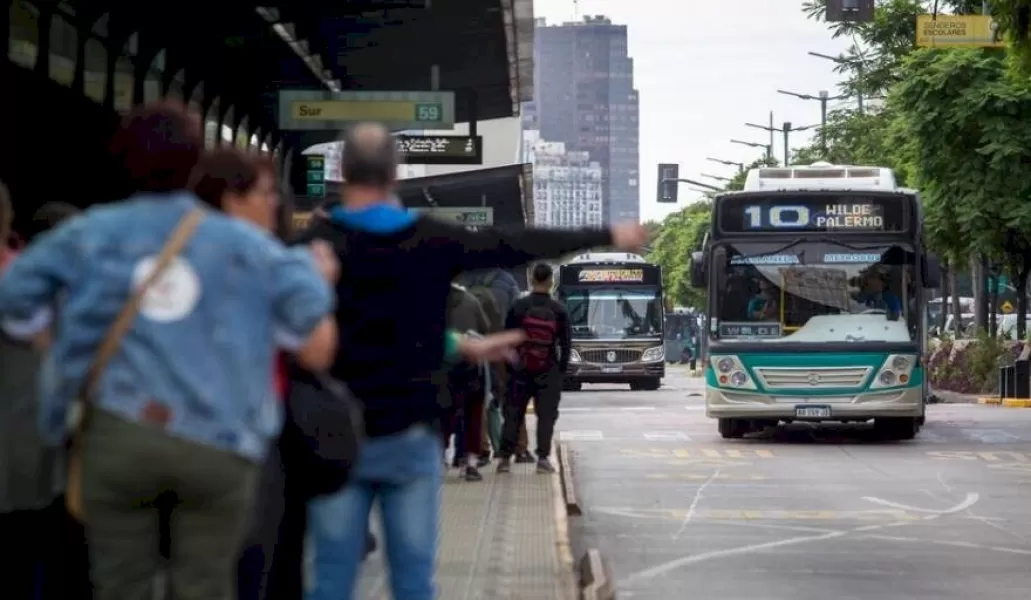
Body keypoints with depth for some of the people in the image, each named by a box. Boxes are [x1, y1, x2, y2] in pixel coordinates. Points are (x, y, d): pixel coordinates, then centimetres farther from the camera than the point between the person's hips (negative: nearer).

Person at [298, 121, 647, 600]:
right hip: (409, 434, 1)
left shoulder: (316, 245, -6)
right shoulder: (432, 241, -2)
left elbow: (378, 322, 6)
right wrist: (610, 236, 24)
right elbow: (518, 245, 10)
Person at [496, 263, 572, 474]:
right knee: (546, 415, 4)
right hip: (549, 373, -1)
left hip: (521, 370, 1)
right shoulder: (559, 310, -5)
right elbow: (566, 343, -3)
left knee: (513, 414, 8)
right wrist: (562, 369, 7)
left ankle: (505, 457, 6)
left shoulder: (518, 307, -4)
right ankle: (543, 458, -2)